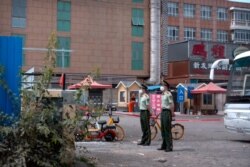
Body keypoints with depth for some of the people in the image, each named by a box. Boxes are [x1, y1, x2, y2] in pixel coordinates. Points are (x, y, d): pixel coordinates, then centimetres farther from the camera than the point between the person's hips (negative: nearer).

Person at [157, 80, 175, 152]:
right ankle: (164, 145, 21)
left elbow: (172, 105, -17)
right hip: (163, 112, 10)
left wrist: (172, 113, -18)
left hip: (167, 112, -10)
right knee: (163, 129, 12)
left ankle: (169, 147, -2)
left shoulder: (168, 94, -13)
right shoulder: (162, 94, 16)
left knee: (167, 130, -7)